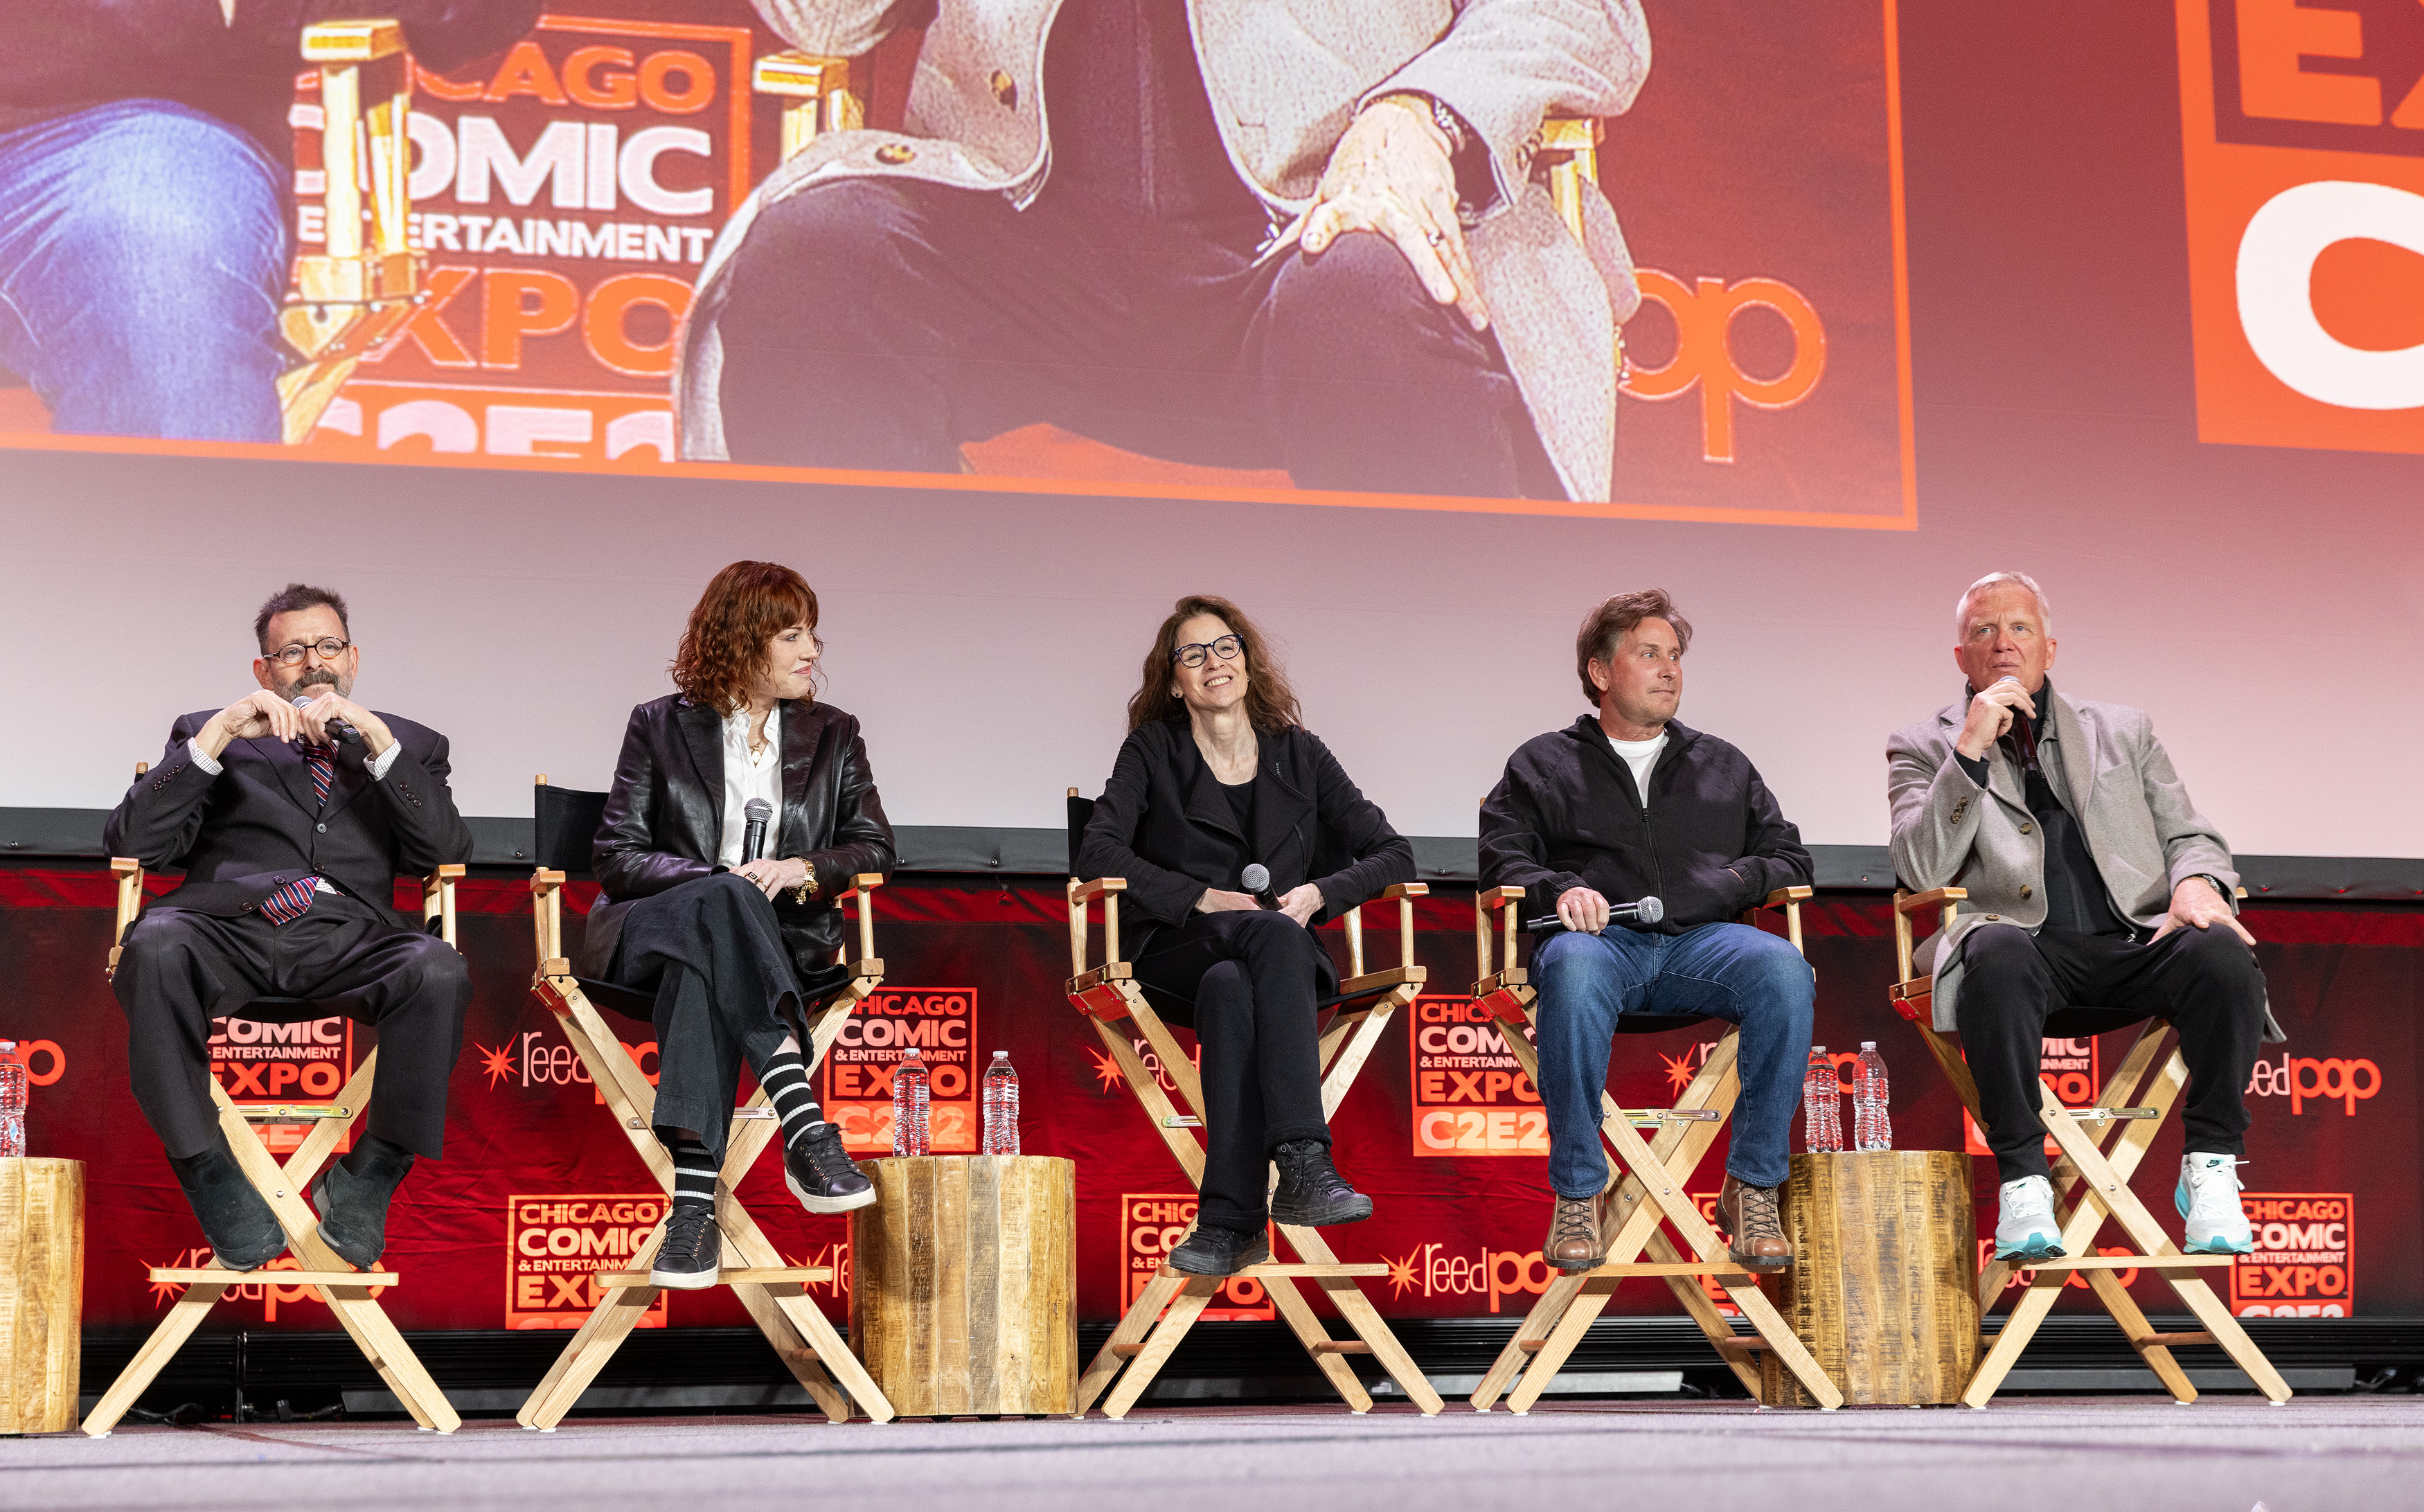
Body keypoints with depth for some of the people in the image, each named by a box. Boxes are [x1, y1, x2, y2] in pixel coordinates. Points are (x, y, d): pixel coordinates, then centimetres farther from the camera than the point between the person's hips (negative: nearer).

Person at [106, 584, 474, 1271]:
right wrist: (220, 734, 0)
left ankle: (365, 1181, -17)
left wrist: (374, 739, -3)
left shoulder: (409, 746, 26)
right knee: (156, 949, -36)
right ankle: (215, 1180, -24)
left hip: (346, 939, 0)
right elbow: (130, 842, 9)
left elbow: (448, 851, 6)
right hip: (228, 927, 0)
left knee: (439, 973, -34)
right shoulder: (206, 734, 25)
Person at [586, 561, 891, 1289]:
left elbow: (873, 846, 11)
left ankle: (695, 1195, -53)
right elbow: (615, 857, 1)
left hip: (784, 941, 2)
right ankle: (805, 1127, -54)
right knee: (722, 901, -39)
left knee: (698, 967, -38)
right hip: (648, 932, -1)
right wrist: (722, 881, -15)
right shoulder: (660, 726, 9)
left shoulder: (832, 735, 17)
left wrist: (803, 869, -11)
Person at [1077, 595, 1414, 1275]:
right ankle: (1305, 1163, -49)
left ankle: (1229, 1219, -47)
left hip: (1287, 956, 1)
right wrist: (1202, 899, -12)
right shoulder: (1153, 752, 13)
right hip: (1176, 955, -1)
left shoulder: (1299, 754, 17)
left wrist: (1319, 892, -6)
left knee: (1230, 986, -38)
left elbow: (1394, 854, 13)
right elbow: (1099, 852, -3)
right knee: (1273, 933, -37)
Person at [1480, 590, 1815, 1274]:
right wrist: (1558, 889, -10)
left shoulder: (1724, 766, 31)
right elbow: (1501, 857, 12)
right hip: (1601, 936, -2)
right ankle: (1579, 1193, -32)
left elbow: (1788, 858, 26)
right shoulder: (1543, 763, 24)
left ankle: (1752, 1188, -26)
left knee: (1784, 970, -34)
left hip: (1701, 939, 2)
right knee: (1572, 967, -41)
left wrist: (1732, 883, 3)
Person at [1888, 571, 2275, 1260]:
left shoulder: (2123, 731, 24)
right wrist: (1973, 747, -8)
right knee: (1998, 953, -39)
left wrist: (2197, 884, -6)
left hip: (2132, 945, 3)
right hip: (2025, 947, -2)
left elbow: (2189, 836, 19)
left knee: (2223, 954, -30)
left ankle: (2209, 1169, -18)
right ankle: (2022, 1181, -32)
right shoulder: (1924, 748, 15)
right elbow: (1921, 870, -1)